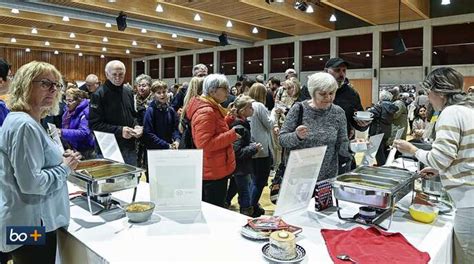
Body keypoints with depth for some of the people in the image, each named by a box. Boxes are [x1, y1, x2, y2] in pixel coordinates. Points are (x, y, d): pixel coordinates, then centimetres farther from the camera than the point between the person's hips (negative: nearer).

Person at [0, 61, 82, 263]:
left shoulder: (22, 120, 10)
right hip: (33, 227, -10)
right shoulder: (25, 125, -22)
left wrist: (59, 159, 6)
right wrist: (65, 169, -14)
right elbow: (31, 183, -27)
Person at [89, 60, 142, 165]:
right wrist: (119, 131, -21)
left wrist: (136, 126, 1)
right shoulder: (99, 95, -9)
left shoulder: (128, 92, 11)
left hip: (130, 148, 6)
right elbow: (94, 124, -13)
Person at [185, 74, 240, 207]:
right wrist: (232, 134, -24)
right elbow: (204, 144, -27)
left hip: (214, 169, 10)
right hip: (214, 171, -10)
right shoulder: (205, 112, -19)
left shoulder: (211, 109, 13)